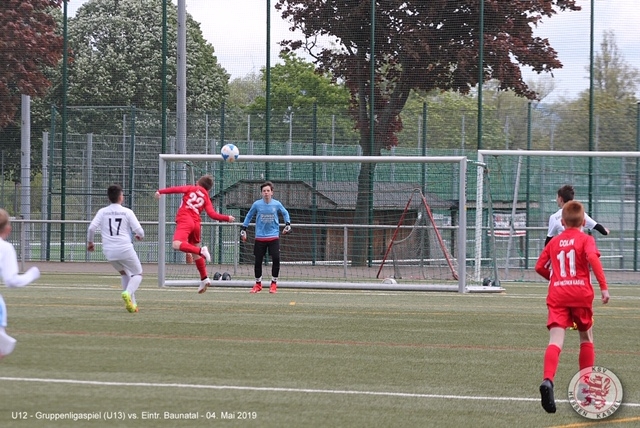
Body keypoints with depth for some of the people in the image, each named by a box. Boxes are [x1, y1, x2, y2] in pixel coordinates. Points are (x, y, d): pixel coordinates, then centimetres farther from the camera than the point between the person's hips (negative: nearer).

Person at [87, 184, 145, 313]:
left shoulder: (102, 212, 5)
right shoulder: (127, 212, -1)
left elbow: (91, 228, -4)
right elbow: (139, 230, -3)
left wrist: (90, 242, 13)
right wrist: (140, 236, 20)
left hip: (109, 251, 4)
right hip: (125, 249, -4)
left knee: (124, 272, 26)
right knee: (138, 274, 13)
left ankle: (131, 303, 17)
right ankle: (128, 293, -18)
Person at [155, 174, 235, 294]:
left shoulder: (191, 188, 12)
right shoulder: (206, 197, 17)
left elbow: (177, 189, -3)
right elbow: (212, 214, 6)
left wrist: (161, 191, 3)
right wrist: (227, 218, 18)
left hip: (184, 220, -6)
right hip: (196, 223, 6)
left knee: (176, 245, -27)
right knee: (195, 253, 19)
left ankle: (201, 251, -41)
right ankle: (204, 278, 21)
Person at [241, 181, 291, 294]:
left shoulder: (277, 204, 0)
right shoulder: (257, 204, -2)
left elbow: (285, 213, 18)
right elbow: (249, 216, 10)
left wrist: (287, 224, 7)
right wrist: (243, 229, 7)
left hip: (274, 237, 0)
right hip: (260, 237, 0)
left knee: (276, 259, -14)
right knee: (258, 261, 2)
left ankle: (274, 284, 2)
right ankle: (258, 284, 20)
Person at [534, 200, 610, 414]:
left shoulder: (554, 242, 14)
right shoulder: (586, 239, 4)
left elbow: (540, 266, 14)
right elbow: (593, 258, -15)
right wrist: (603, 286, -17)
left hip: (557, 295, 1)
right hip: (581, 293, -1)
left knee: (555, 341, -13)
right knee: (586, 338, 20)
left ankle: (547, 380, -38)